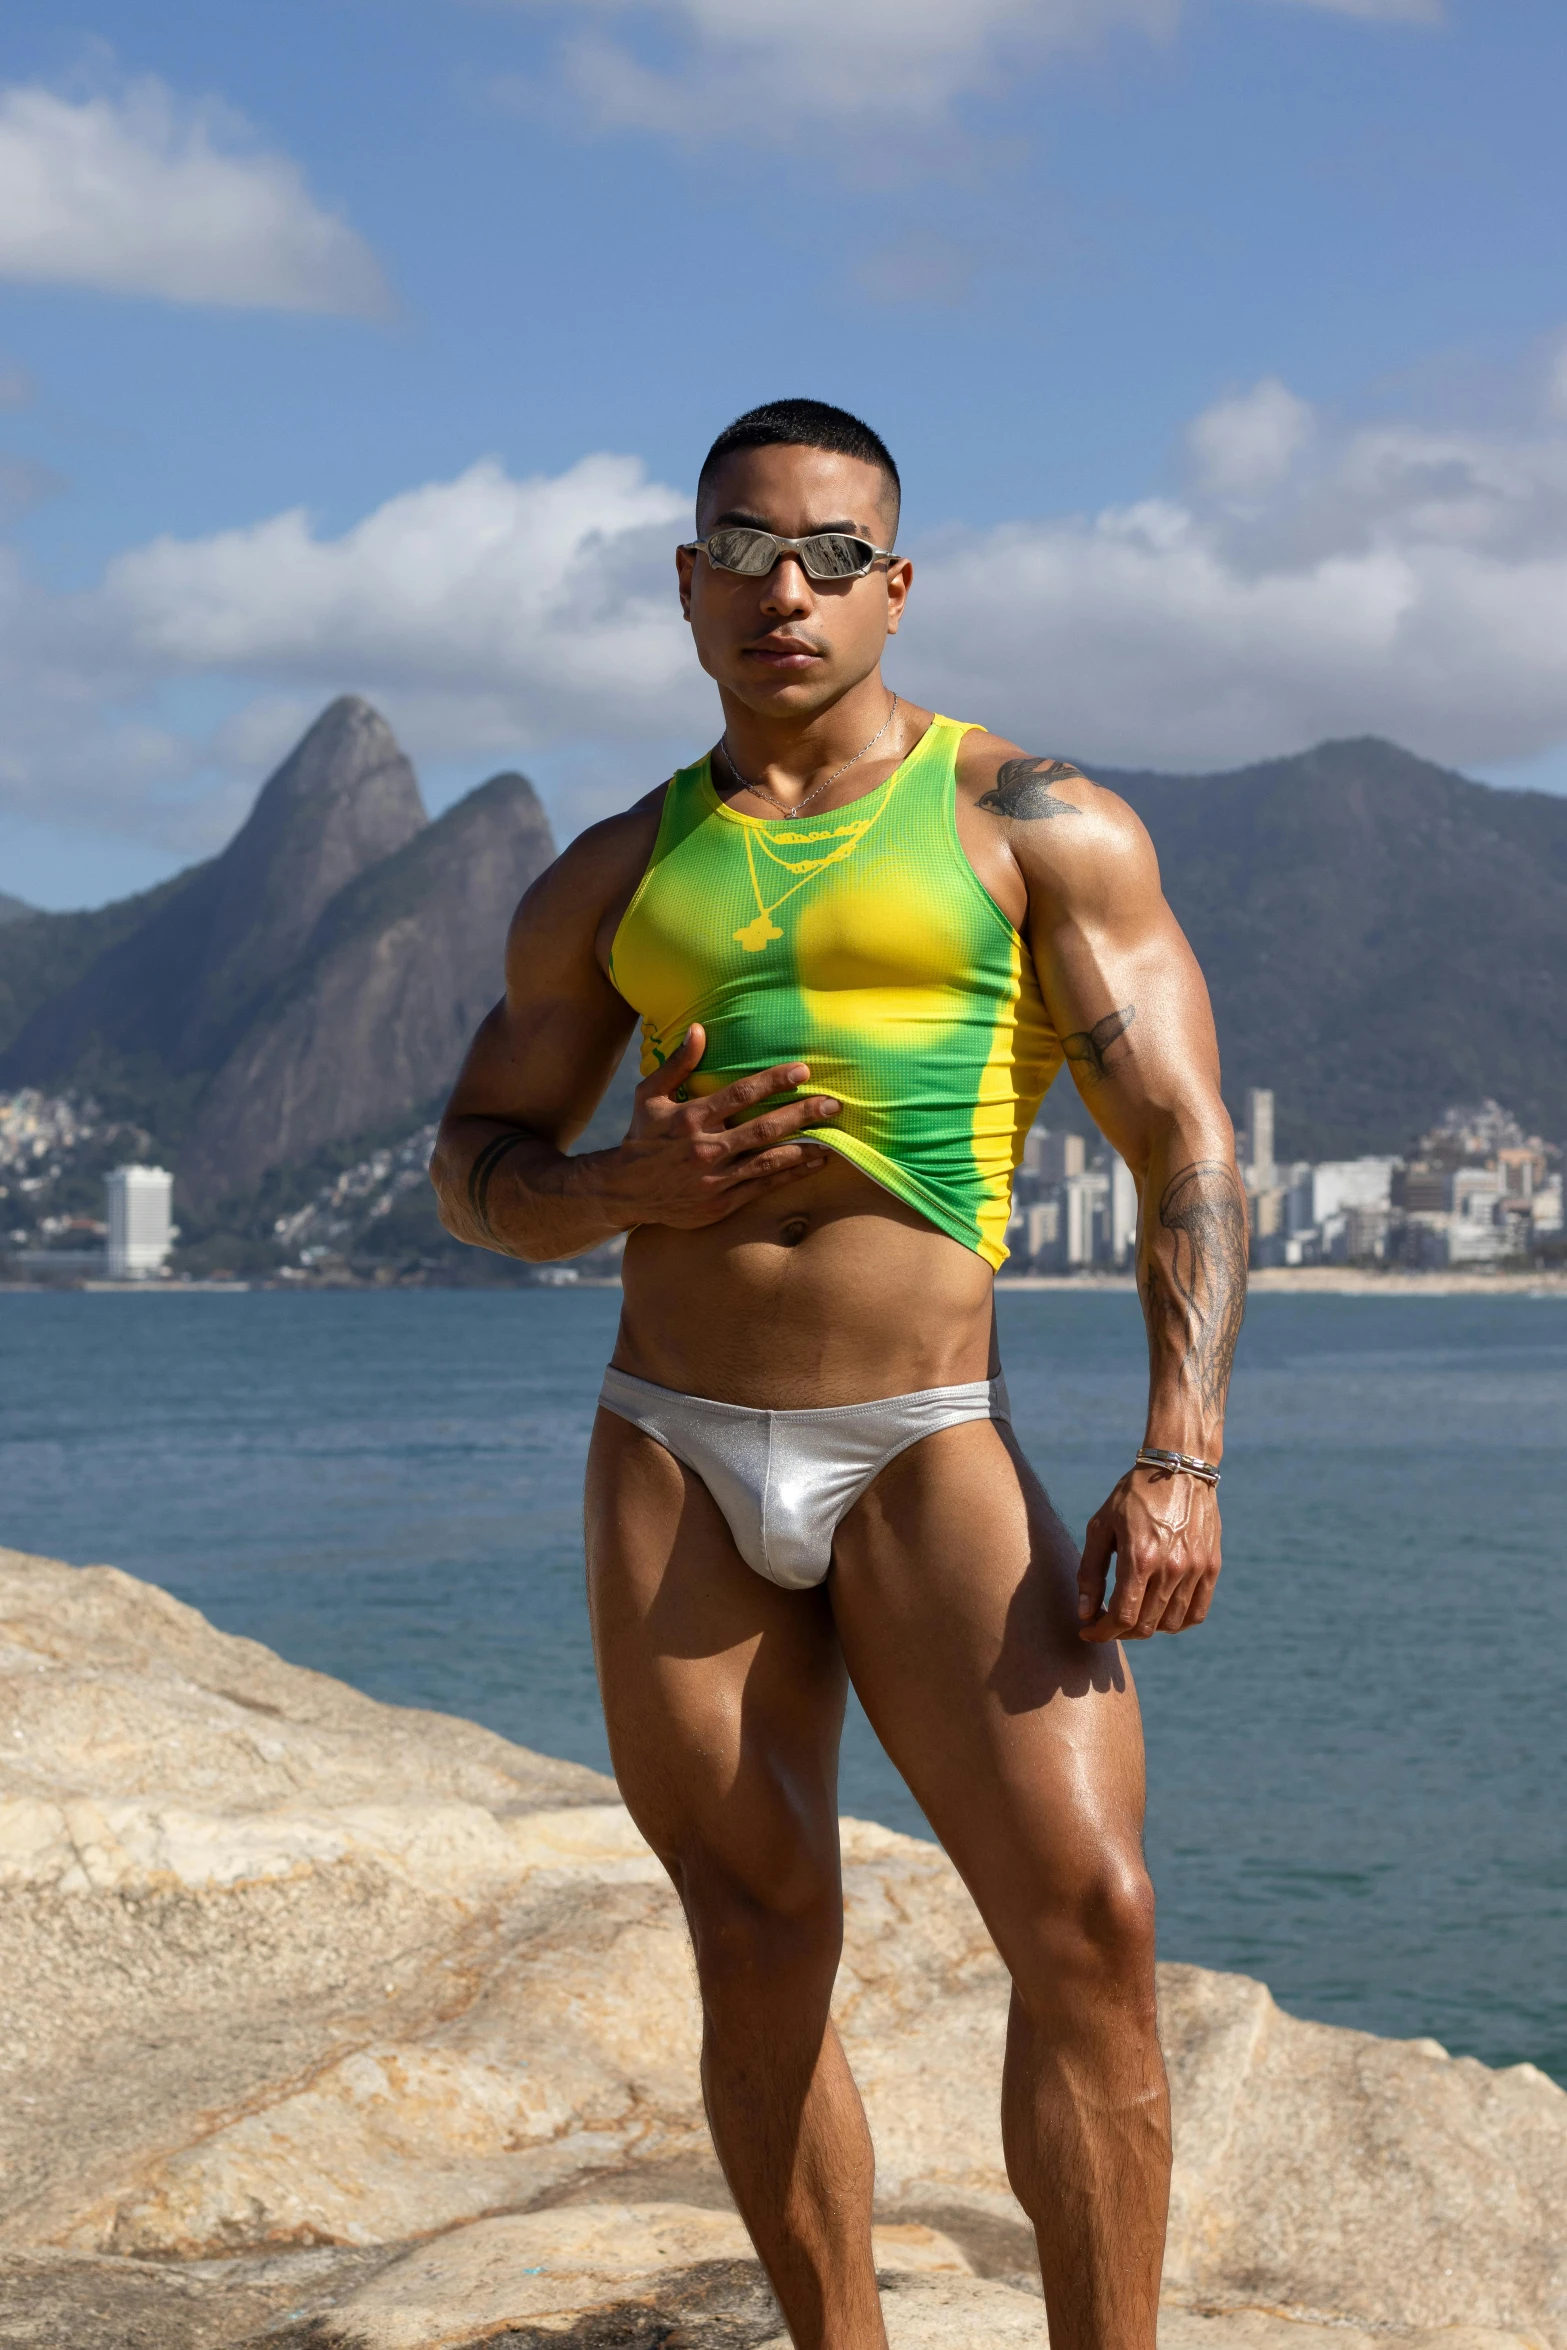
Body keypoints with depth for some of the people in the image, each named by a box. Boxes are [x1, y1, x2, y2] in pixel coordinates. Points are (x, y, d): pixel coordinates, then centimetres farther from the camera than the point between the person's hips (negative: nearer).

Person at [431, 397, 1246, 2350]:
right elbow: (475, 1167, 18)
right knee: (762, 1954, 6)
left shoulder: (1035, 827, 3)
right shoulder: (614, 877, 13)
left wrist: (1179, 1460, -14)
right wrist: (624, 1185, -6)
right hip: (673, 1458, 3)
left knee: (1089, 1919, -14)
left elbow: (1188, 1152, -2)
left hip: (929, 1456, -3)